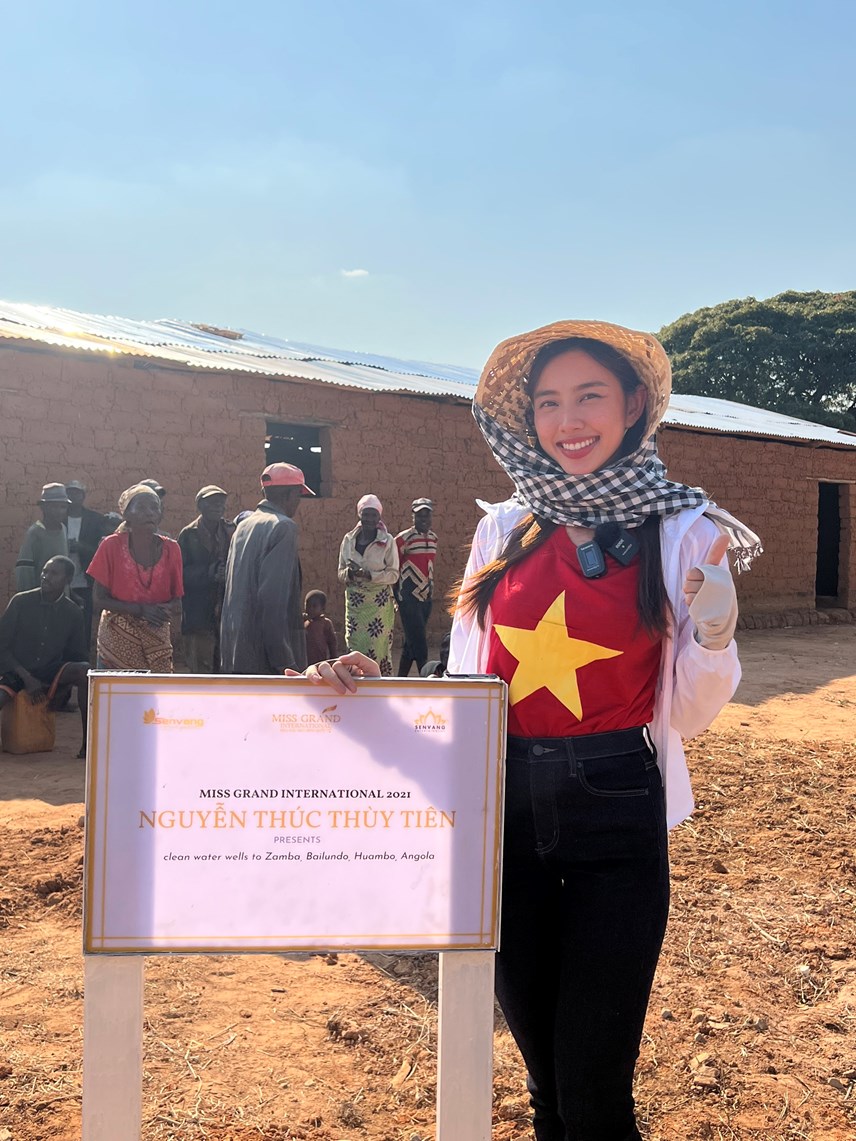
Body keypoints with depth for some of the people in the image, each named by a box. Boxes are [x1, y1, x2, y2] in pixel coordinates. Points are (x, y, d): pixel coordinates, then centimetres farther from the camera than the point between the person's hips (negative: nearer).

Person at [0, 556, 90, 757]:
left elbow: (78, 655, 8)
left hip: (50, 673, 2)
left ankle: (88, 743, -24)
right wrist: (27, 678, -14)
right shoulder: (21, 602, -5)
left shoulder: (73, 612, 1)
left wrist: (63, 687, -9)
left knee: (86, 671, -28)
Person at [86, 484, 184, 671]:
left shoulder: (171, 549, 0)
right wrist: (140, 609, -18)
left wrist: (168, 609, -17)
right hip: (117, 641, -1)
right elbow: (99, 599, -5)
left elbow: (176, 598, 7)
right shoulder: (111, 546, -4)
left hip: (157, 642, 1)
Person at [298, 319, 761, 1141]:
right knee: (542, 1070, 18)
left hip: (616, 813, -3)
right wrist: (372, 688, -7)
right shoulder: (504, 529, 3)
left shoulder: (681, 533, -4)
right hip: (505, 804, 3)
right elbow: (467, 682, 9)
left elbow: (686, 713, 0)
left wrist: (712, 624, -18)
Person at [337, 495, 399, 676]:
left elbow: (393, 574, -5)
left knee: (378, 648, -5)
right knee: (355, 647, 0)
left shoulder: (387, 541, -3)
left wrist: (369, 575, -19)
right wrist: (349, 573, -13)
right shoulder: (348, 539, 6)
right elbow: (340, 573, 11)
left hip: (379, 603, -3)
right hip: (355, 603, 3)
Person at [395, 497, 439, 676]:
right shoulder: (403, 538, -11)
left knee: (411, 641, 13)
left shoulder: (433, 538, 9)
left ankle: (401, 678, 22)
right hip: (409, 597, -7)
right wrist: (397, 596, -6)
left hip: (426, 596, 7)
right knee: (419, 642, -8)